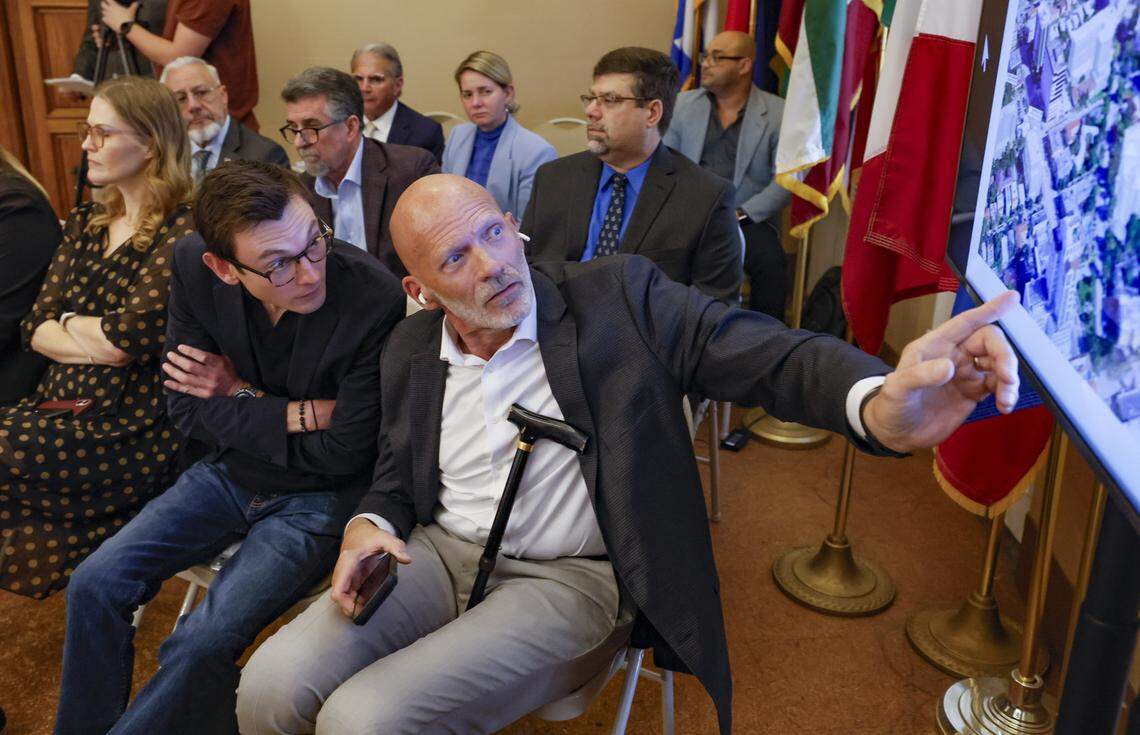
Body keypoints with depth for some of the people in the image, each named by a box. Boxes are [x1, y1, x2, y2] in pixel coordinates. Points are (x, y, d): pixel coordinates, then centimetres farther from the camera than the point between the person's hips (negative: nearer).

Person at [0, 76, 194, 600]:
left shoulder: (182, 233, -11)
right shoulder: (85, 224, 14)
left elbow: (128, 339, -18)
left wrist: (67, 325, 0)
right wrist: (99, 341, -9)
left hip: (134, 431, -7)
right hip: (63, 406, 7)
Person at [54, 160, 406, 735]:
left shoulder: (376, 301, -30)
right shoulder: (194, 268, -15)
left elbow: (343, 454, -20)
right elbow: (187, 411, -7)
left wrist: (242, 397, -13)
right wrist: (297, 413, -17)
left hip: (320, 495, -4)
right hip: (233, 470, 5)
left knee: (202, 643, -18)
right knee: (95, 584, -2)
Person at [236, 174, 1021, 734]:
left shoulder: (619, 296, -8)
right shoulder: (408, 353, 6)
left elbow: (765, 352, -16)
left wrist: (880, 406, -38)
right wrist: (369, 527, -8)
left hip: (564, 581, -4)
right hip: (440, 556, 5)